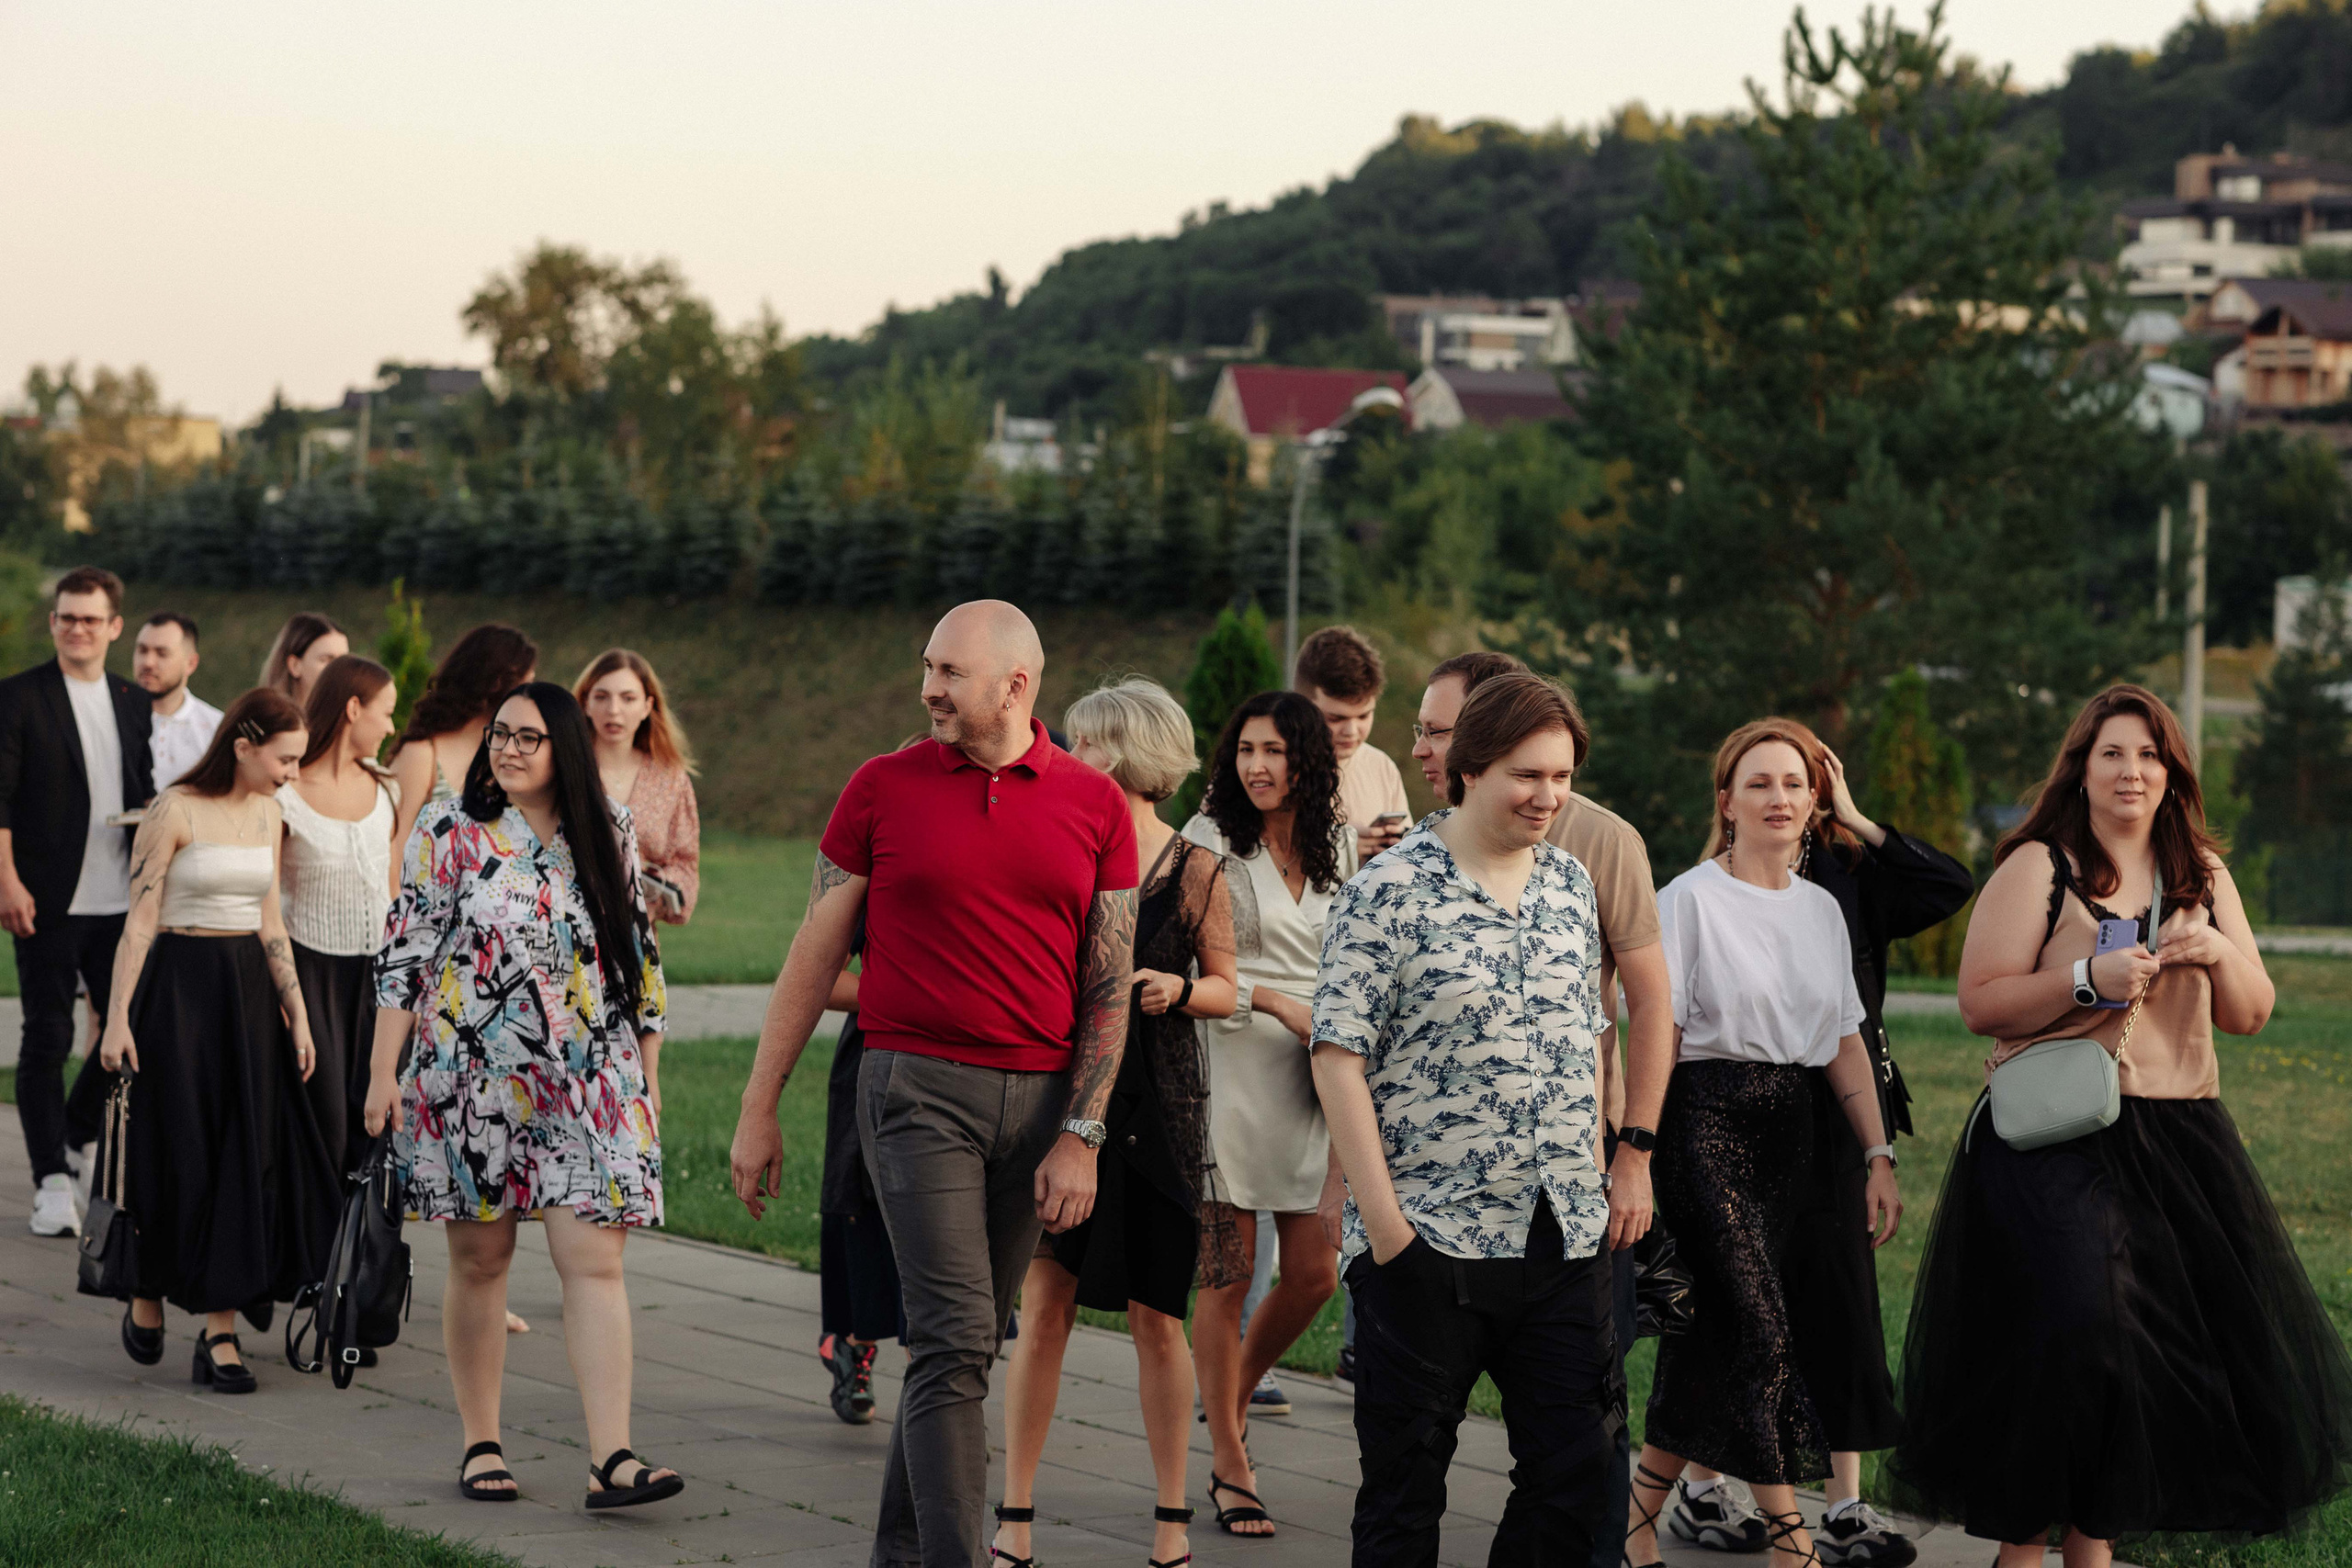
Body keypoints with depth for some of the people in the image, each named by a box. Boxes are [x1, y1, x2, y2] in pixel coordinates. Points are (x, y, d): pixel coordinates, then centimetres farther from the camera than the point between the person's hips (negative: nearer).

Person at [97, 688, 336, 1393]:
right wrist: (118, 1018, -13)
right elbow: (139, 920, -9)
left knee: (246, 1159, 0)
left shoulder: (266, 812, 10)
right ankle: (146, 1294, 24)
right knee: (177, 1155, -1)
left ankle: (220, 1331, 3)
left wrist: (296, 1013, 12)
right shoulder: (174, 812, -9)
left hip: (248, 991, 6)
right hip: (180, 985, -6)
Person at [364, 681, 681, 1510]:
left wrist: (648, 1077, 13)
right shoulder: (449, 833, 1)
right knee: (480, 1260, 5)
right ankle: (481, 1447, 16)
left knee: (595, 1262, -8)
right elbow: (403, 952, 0)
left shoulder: (609, 837, 8)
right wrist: (384, 1073, -5)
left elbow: (640, 956, 14)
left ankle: (613, 1457, -14)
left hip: (590, 1090, 1)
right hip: (471, 1084, -1)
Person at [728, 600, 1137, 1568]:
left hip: (1041, 1097, 3)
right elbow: (815, 954, 6)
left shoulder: (1093, 806, 5)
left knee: (968, 1343, 8)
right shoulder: (883, 789, 2)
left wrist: (1080, 1137, -3)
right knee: (955, 1338, -13)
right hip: (917, 1085, -3)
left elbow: (1110, 985, 5)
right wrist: (758, 1111, 6)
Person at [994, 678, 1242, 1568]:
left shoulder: (1194, 869, -2)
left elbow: (1224, 990, 6)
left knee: (1156, 1315, 3)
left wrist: (1178, 990, -13)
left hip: (1156, 1105, -2)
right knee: (1044, 1303, -1)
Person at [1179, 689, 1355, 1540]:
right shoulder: (1209, 841, -3)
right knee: (1228, 1274, -2)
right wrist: (1272, 1000, -13)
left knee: (1314, 1273, 2)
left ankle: (1233, 1396, 30)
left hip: (1314, 1079, 5)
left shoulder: (1341, 849, 11)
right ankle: (1229, 1465, 8)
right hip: (1231, 1072, -4)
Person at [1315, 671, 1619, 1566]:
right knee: (1405, 1490, 4)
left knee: (1578, 1477, 5)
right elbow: (1338, 1057, -10)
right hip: (1429, 1240, -5)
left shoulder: (1570, 885, 11)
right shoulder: (1388, 894, -8)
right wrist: (1383, 1219, -14)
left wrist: (1593, 1174, 12)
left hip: (1565, 1240, 5)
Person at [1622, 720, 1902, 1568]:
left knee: (1713, 1335, 4)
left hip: (1793, 1130, 6)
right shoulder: (1690, 898, -3)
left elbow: (1845, 1046, 17)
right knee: (1759, 1331, -12)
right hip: (1709, 1123, -6)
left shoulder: (1822, 909, 14)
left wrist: (1879, 1156, 11)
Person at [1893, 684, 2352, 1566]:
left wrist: (2219, 953, -6)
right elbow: (1980, 1004, -8)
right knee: (2065, 1335, -15)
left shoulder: (2202, 878, 14)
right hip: (2058, 1139, -6)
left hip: (2181, 1140, 6)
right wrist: (2089, 980, -19)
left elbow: (2251, 1016, 13)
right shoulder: (2036, 868, -2)